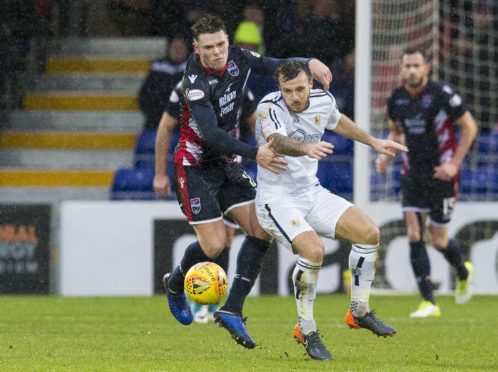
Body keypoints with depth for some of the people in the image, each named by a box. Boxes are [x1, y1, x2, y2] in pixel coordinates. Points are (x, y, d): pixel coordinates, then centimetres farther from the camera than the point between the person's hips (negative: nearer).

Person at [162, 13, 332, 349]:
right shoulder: (196, 82, -26)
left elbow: (274, 66, 9)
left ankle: (232, 309, -3)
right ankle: (175, 284, 22)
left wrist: (309, 62, -11)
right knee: (215, 244, -10)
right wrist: (255, 154, -42)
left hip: (226, 163, 7)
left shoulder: (237, 58, -5)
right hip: (195, 166, -7)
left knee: (261, 230, -6)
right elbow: (211, 134, -34)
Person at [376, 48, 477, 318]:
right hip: (413, 174, 4)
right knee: (414, 236, -8)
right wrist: (386, 156, 3)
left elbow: (469, 127, -6)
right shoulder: (396, 99, 2)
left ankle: (463, 273, 35)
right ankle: (428, 303, -5)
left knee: (438, 240, 1)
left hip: (441, 174, -4)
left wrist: (454, 163, -13)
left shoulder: (442, 94, -13)